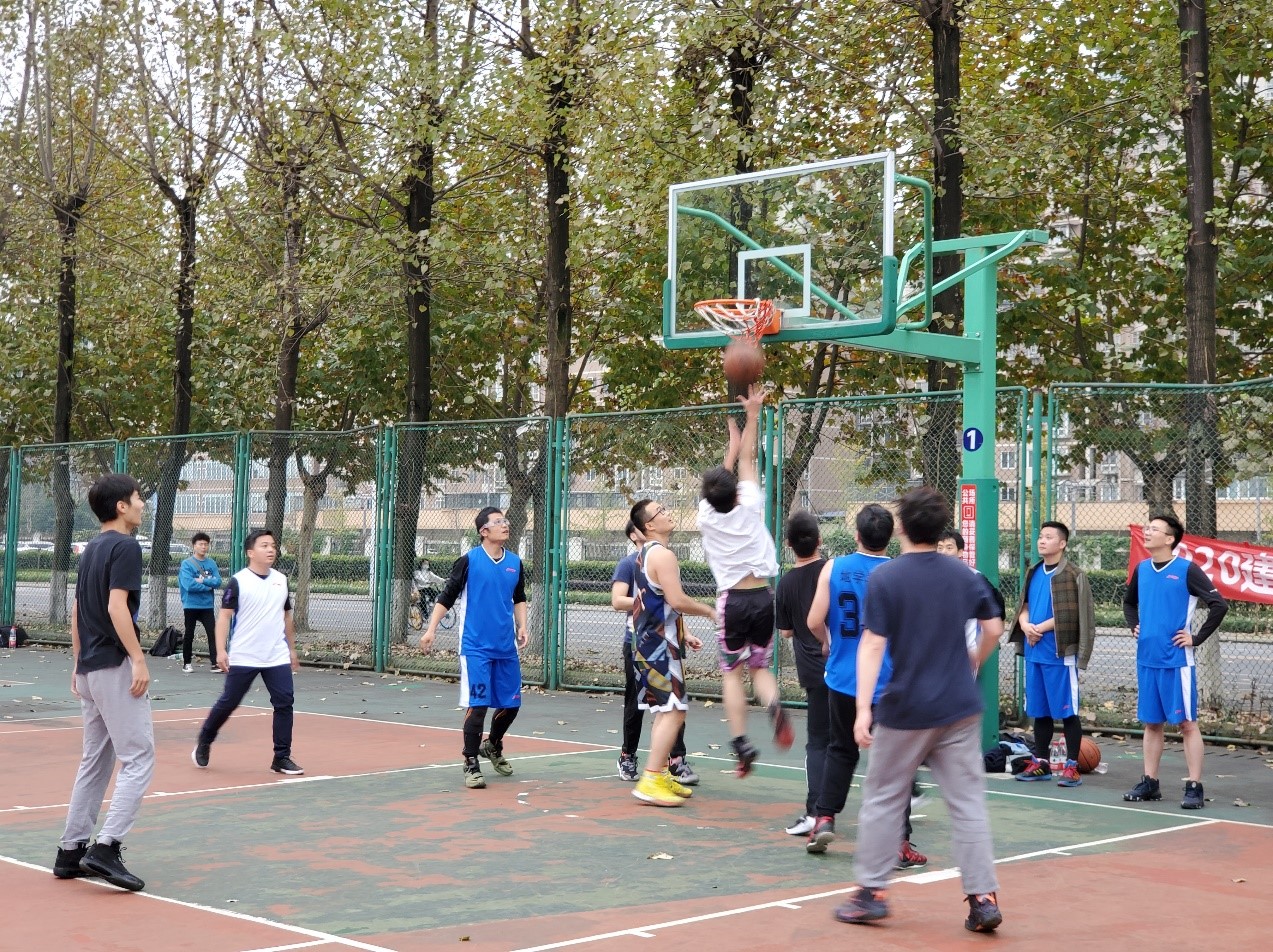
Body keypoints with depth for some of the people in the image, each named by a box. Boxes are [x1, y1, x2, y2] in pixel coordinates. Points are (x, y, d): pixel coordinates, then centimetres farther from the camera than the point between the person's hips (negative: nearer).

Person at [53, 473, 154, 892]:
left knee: (95, 760, 14)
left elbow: (77, 611, 18)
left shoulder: (92, 549, 16)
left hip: (89, 668, 9)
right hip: (115, 667, -9)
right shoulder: (125, 547, -11)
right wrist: (138, 658, -20)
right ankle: (107, 847, -14)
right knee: (138, 759, -7)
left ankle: (71, 851, 16)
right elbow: (117, 606, -21)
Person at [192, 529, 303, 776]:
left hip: (278, 658, 4)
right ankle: (204, 743, 29)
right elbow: (224, 616, -8)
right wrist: (221, 650, -17)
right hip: (243, 658, -4)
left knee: (285, 703, -5)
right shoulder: (238, 581, -7)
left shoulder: (281, 580, 8)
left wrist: (292, 649, 21)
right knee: (228, 703, 5)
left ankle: (281, 758, 3)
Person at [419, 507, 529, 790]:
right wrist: (431, 629, -8)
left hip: (506, 648, 5)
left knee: (511, 703, 11)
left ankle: (493, 746, 38)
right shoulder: (469, 561, -7)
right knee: (477, 706, -8)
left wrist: (522, 627, 7)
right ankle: (471, 765, 4)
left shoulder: (515, 562, 8)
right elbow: (447, 597, -3)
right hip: (476, 647, -5)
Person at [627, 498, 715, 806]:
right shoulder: (662, 555, -16)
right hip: (659, 645, -11)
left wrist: (682, 634, 22)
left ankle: (661, 775, 23)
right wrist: (710, 611, -8)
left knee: (665, 711, 17)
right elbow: (677, 601, -24)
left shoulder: (646, 554, 17)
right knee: (673, 711, -11)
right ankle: (650, 783, -14)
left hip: (648, 640, 11)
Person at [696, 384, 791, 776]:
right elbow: (748, 462, 7)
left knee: (731, 672, 6)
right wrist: (753, 414, 15)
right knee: (760, 667, 13)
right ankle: (774, 705, -19)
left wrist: (732, 445, 30)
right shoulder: (750, 508, -4)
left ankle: (740, 743, -6)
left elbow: (721, 480, 16)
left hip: (732, 600, -1)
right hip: (763, 595, 1)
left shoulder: (706, 515, -3)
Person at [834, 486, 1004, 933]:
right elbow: (994, 628, 11)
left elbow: (872, 645, -14)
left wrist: (863, 708, -15)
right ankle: (983, 898, 4)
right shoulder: (963, 576, 3)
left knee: (883, 799, 11)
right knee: (968, 804, 6)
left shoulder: (884, 577, -10)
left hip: (905, 711, -3)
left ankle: (871, 892, 15)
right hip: (960, 710, 3)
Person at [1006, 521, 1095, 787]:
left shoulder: (1072, 575, -9)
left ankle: (1072, 766, 4)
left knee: (1067, 711, -2)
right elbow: (1024, 606, 15)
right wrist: (1026, 625, -5)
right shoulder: (1034, 573, 14)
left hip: (1060, 652, -7)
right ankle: (1040, 762, 21)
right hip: (1034, 652, 7)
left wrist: (1040, 628, -12)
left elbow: (1070, 615, -15)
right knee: (1039, 710, 13)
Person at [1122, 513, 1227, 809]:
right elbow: (1129, 602, 28)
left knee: (1187, 723, -2)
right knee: (1151, 723, 12)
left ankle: (1194, 787, 1)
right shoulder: (1141, 569, 10)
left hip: (1176, 660, -6)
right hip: (1147, 659, 6)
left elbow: (1219, 605, -13)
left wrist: (1197, 638, -13)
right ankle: (1150, 783, 19)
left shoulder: (1187, 570, -9)